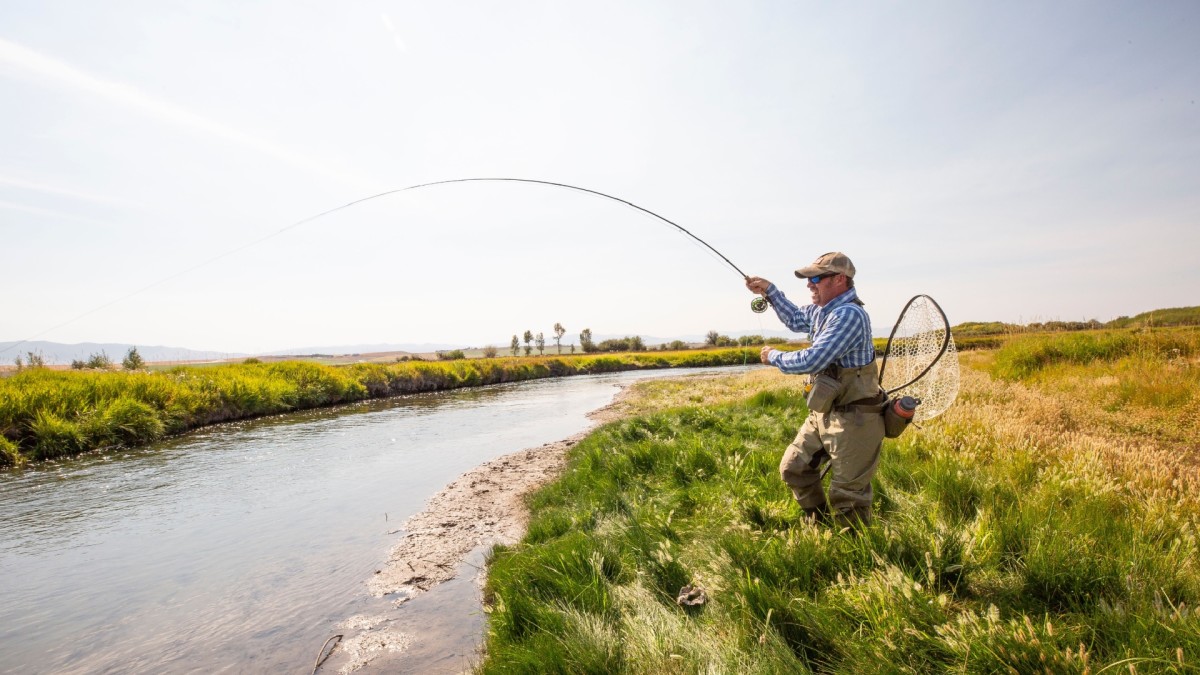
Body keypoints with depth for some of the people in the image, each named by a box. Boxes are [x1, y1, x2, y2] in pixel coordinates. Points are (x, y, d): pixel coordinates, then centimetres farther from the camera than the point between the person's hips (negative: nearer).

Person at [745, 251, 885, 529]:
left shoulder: (849, 315, -23)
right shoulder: (823, 309, 6)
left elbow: (810, 361, -27)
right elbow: (796, 319, 28)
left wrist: (774, 356, -9)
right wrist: (770, 291, 17)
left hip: (853, 419, -10)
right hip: (822, 413, 10)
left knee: (848, 496, 2)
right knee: (793, 468, 16)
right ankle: (821, 524, 34)